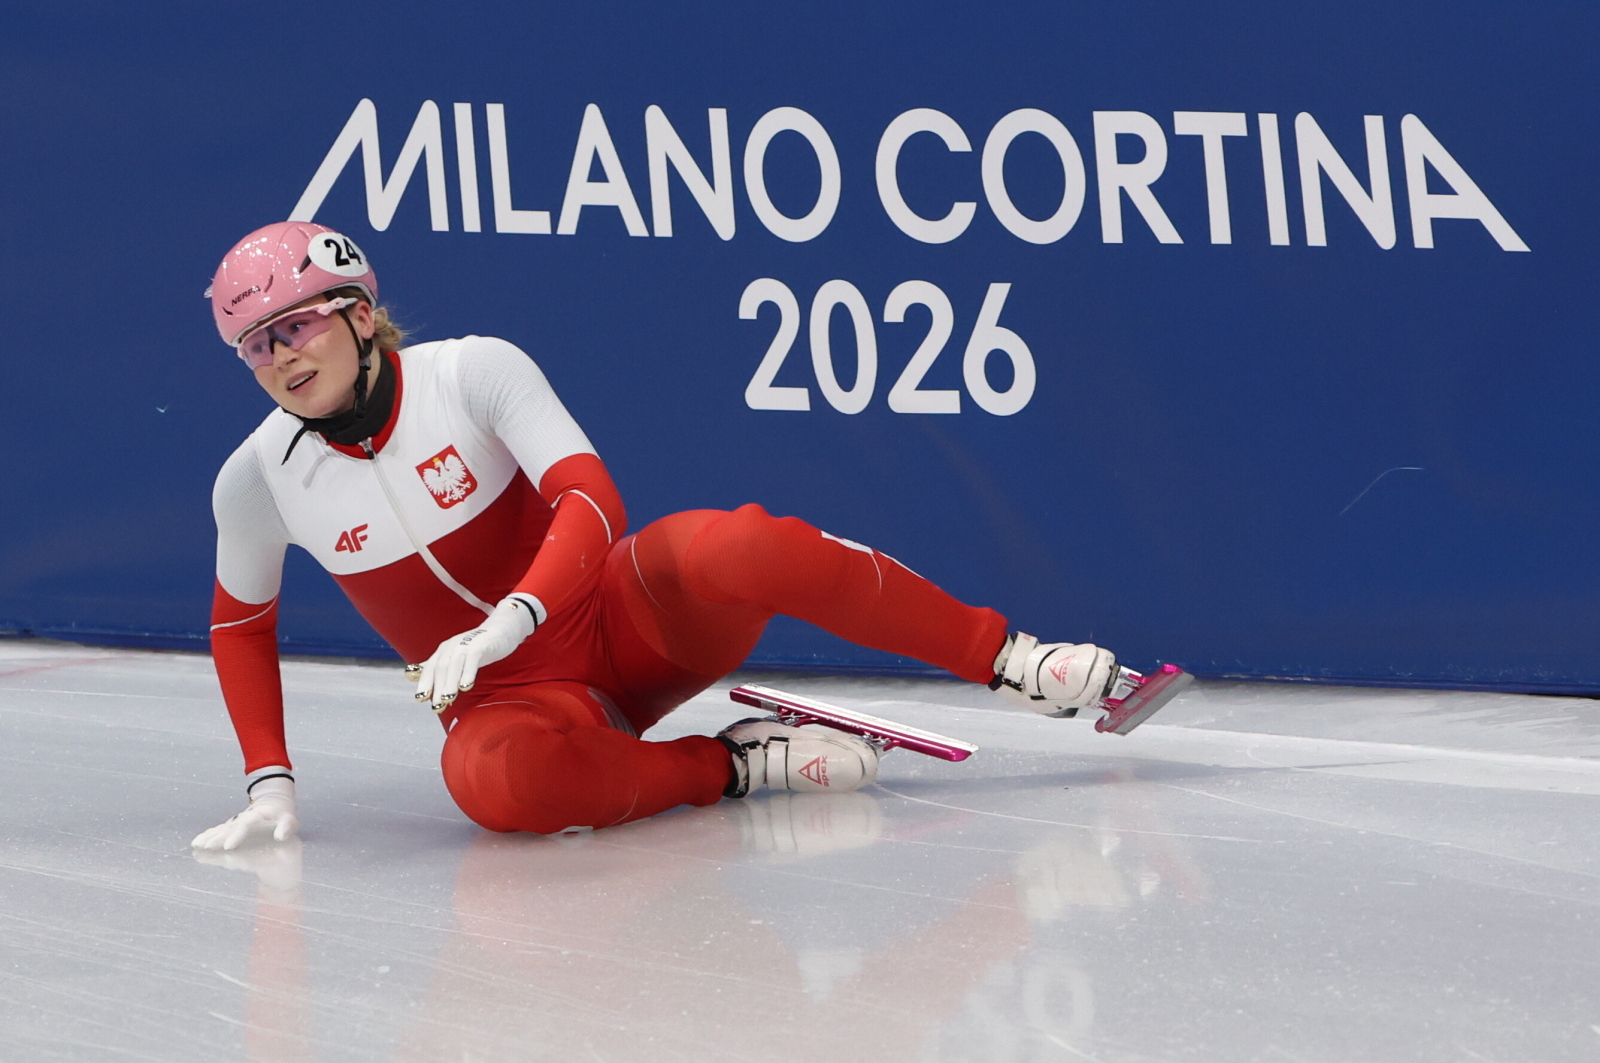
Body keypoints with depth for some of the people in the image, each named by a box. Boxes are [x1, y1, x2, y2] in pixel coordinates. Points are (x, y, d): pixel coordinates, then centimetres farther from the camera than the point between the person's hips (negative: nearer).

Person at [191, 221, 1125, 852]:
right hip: (503, 698, 1)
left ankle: (1013, 662, -21)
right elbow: (241, 626, 12)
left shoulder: (474, 373, -13)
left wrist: (506, 623, -39)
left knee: (735, 549, -35)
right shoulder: (259, 480, -4)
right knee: (497, 781, -38)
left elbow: (593, 500, -23)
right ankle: (732, 766, -16)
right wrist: (269, 781, 3)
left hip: (622, 621, -1)